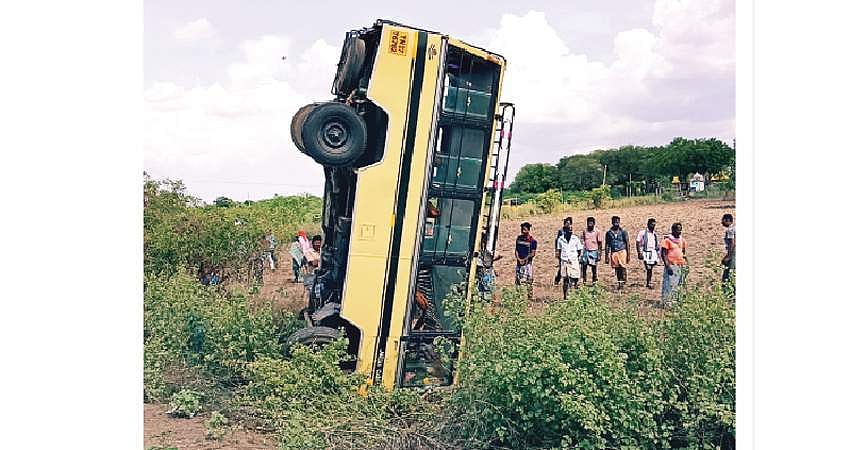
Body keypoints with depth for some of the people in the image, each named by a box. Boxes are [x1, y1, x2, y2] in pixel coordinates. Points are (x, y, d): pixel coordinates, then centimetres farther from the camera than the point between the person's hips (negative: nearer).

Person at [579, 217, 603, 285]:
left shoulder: (597, 232, -2)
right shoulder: (584, 231, 5)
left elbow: (599, 243, 1)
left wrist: (599, 253, -2)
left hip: (593, 251, -2)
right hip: (585, 251, 2)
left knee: (593, 267, 2)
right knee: (584, 266, 0)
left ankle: (594, 281, 12)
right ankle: (584, 281, 11)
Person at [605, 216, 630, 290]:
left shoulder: (623, 232, 2)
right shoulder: (609, 233, 7)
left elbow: (627, 244, 5)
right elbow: (607, 245, 9)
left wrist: (628, 255, 1)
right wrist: (607, 256, 5)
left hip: (622, 251, -2)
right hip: (613, 253, 2)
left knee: (622, 267, -13)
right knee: (616, 269, 4)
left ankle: (623, 282, -11)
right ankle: (619, 282, 12)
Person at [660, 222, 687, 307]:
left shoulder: (682, 240, 13)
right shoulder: (667, 240, -7)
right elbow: (663, 254, -10)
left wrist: (685, 263, 12)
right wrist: (667, 266, -17)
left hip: (680, 266, 7)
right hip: (671, 266, -7)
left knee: (678, 285, 8)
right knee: (669, 285, -9)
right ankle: (666, 303, -5)